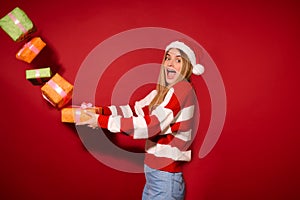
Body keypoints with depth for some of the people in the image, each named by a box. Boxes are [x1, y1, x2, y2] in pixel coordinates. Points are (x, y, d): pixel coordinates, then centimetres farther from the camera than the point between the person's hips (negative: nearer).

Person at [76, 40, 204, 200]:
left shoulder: (183, 88, -18)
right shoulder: (163, 90, 9)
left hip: (166, 179, -8)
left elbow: (149, 125, -23)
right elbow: (135, 110, 6)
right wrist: (101, 111, -8)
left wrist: (102, 121, -20)